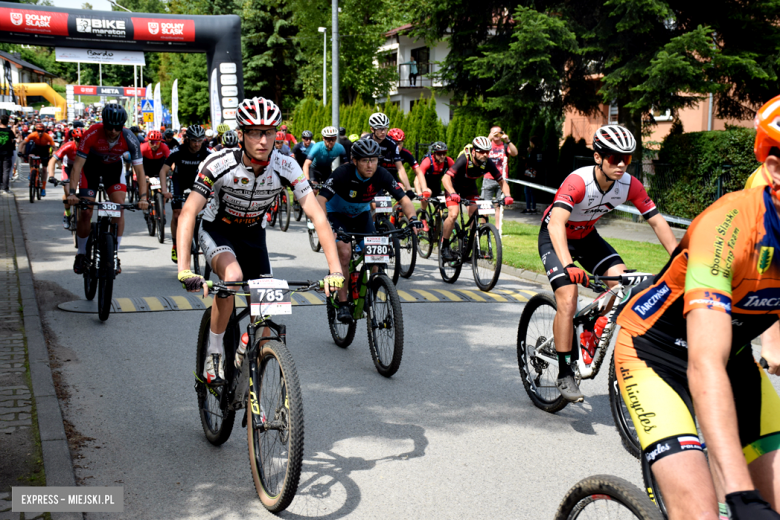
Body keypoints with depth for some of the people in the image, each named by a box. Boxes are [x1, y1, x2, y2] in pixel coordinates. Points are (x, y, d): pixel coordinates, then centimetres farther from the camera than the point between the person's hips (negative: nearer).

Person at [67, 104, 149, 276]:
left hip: (113, 167, 1)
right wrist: (72, 193, -40)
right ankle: (82, 254, 11)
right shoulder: (92, 134, -33)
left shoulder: (130, 139, -29)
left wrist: (143, 197, -37)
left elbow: (139, 170, -26)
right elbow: (77, 164, -31)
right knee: (85, 212, -9)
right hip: (91, 166, -1)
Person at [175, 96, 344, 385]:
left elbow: (317, 215, -26)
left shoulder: (286, 167, -24)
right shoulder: (220, 164, -30)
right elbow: (188, 213, -34)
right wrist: (184, 270, -47)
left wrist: (335, 270, -36)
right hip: (217, 231, -3)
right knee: (232, 276, -35)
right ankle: (214, 354, -15)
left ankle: (245, 358, 28)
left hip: (253, 235, 3)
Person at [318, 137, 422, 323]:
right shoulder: (343, 173, -33)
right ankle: (342, 304, -15)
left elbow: (403, 198, -20)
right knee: (345, 253, -23)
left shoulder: (382, 175, -23)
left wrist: (413, 219, -39)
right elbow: (321, 199, -38)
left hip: (362, 214, 4)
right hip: (337, 214, -4)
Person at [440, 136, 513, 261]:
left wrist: (507, 195, -33)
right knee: (453, 214, -21)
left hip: (470, 186, 4)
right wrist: (452, 193, -59)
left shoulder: (487, 163, -22)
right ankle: (444, 246, -6)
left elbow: (502, 181, -15)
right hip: (454, 185, -4)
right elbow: (446, 178, -43)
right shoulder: (464, 159, -35)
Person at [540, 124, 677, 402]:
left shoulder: (630, 185, -18)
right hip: (556, 237, -5)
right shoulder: (578, 182, -34)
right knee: (568, 301, -20)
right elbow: (556, 224, -47)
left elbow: (658, 222, -13)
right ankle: (564, 374, -9)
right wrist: (568, 265, -61)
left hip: (587, 236, 6)